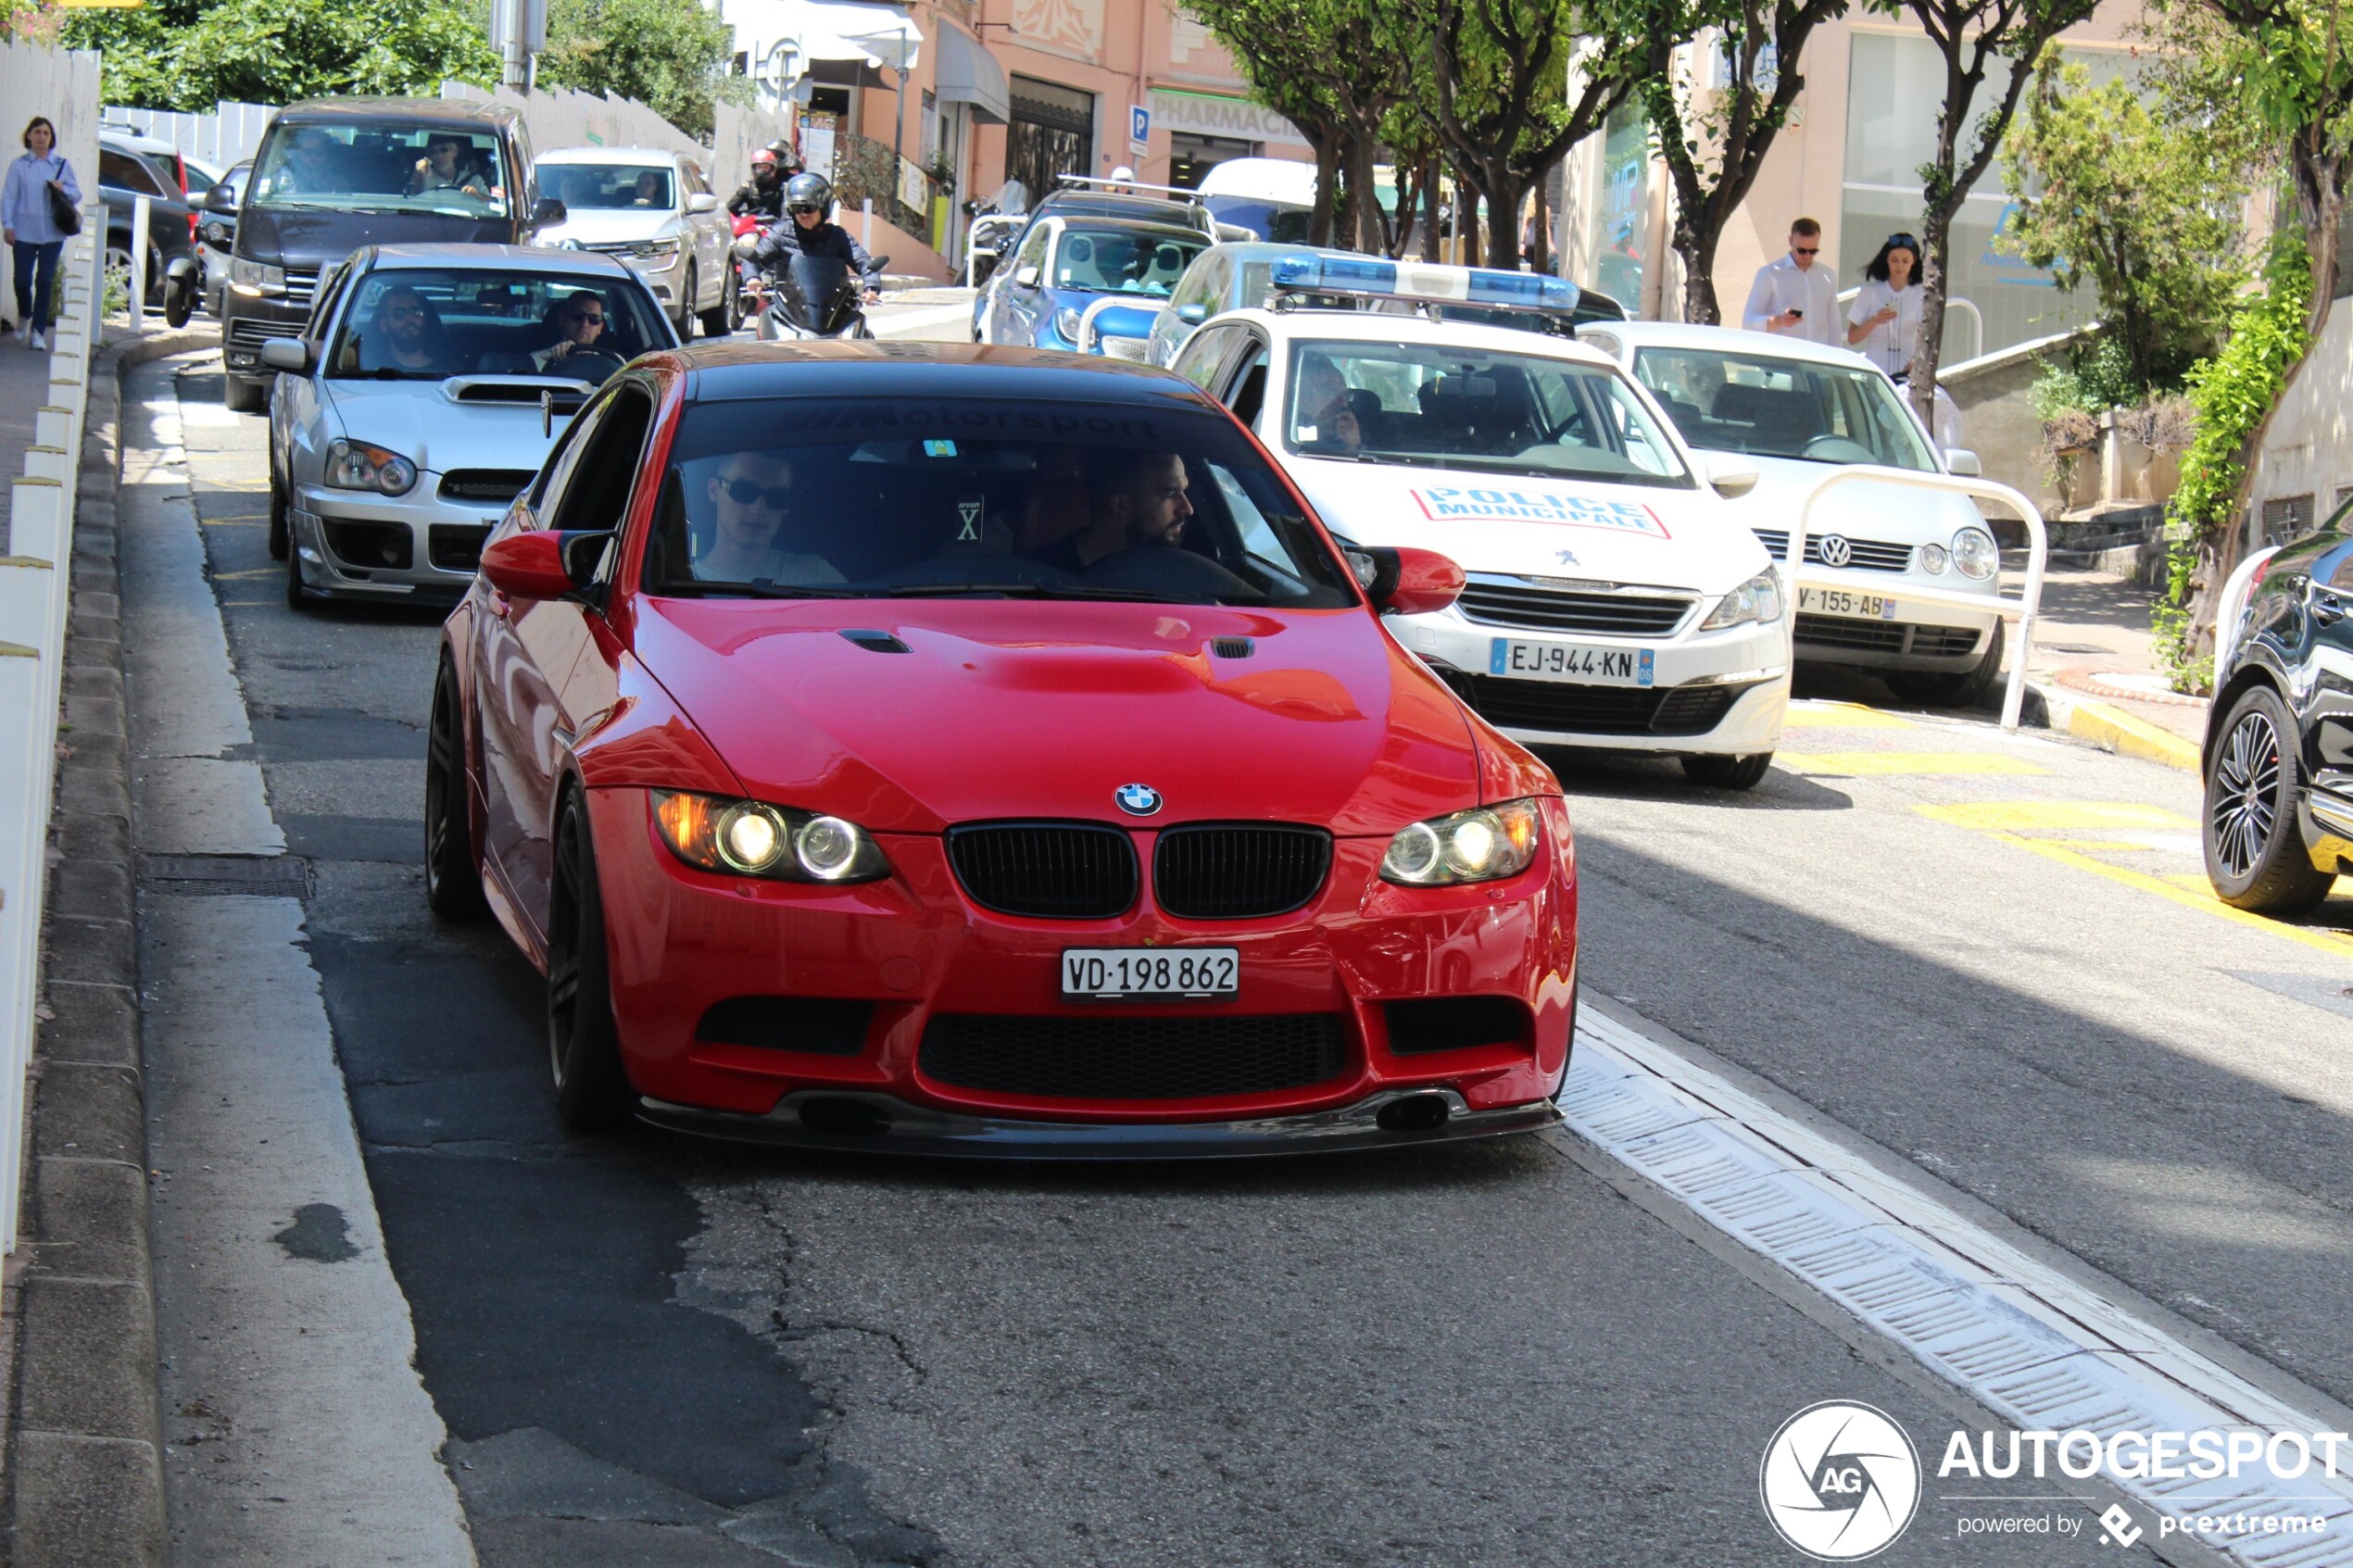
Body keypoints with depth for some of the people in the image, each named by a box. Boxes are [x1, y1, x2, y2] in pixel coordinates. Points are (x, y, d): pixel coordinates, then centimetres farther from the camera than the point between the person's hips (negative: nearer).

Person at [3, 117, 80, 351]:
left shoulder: (62, 165, 8)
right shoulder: (19, 165, 3)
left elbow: (77, 195, 11)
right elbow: (9, 196, 0)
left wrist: (63, 189, -10)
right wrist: (9, 225, -8)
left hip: (52, 232, 1)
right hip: (25, 232, -1)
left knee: (45, 281, -5)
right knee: (22, 279, -2)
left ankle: (38, 331, 0)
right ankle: (24, 317, 28)